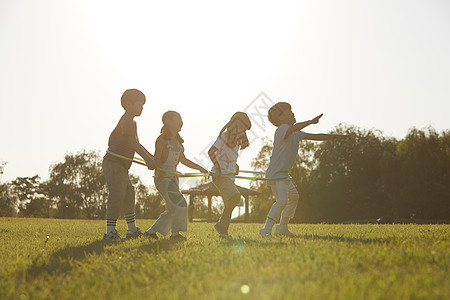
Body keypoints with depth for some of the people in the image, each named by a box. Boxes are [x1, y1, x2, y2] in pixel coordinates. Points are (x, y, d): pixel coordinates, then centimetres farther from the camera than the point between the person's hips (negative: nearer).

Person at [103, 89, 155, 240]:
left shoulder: (131, 122, 19)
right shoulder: (126, 121, -14)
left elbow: (136, 144, 28)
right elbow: (134, 143, -26)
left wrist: (152, 158, 27)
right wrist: (147, 159, -31)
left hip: (122, 166, 11)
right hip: (113, 163, -11)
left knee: (128, 194, 15)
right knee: (117, 195, -16)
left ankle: (132, 229, 25)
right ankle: (110, 231, -18)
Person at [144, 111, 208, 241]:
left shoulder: (177, 140, 13)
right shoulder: (162, 139, -10)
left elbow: (182, 159, 21)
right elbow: (157, 159, -15)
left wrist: (200, 168, 21)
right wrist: (160, 170, -36)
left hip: (173, 177, 9)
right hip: (162, 177, -9)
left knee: (172, 210, 8)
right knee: (179, 203, -18)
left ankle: (151, 232, 17)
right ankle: (175, 233, -8)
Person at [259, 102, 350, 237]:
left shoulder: (296, 133, 13)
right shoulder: (282, 129, -16)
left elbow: (314, 137, 16)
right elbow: (293, 128, -40)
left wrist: (337, 136, 15)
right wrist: (311, 121, -46)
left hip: (284, 174, 11)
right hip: (275, 174, -11)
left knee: (294, 197, 24)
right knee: (282, 200, -25)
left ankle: (282, 228, 33)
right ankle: (266, 230, -24)